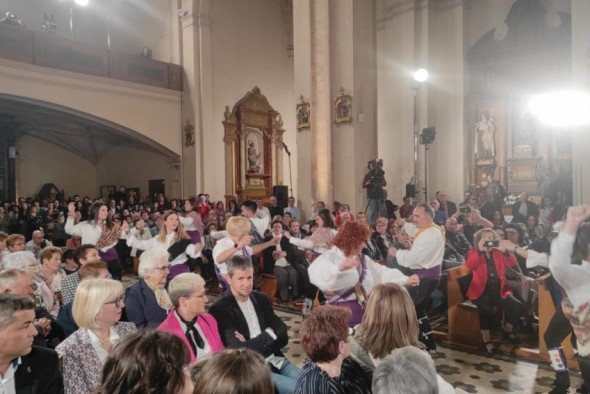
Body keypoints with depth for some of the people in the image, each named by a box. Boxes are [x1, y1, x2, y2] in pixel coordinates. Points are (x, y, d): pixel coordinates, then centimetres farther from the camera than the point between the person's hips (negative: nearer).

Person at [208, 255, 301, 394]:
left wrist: (253, 346, -11)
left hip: (276, 361, 6)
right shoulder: (220, 309, -11)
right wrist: (269, 334, -11)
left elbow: (283, 335, 3)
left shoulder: (262, 299, 8)